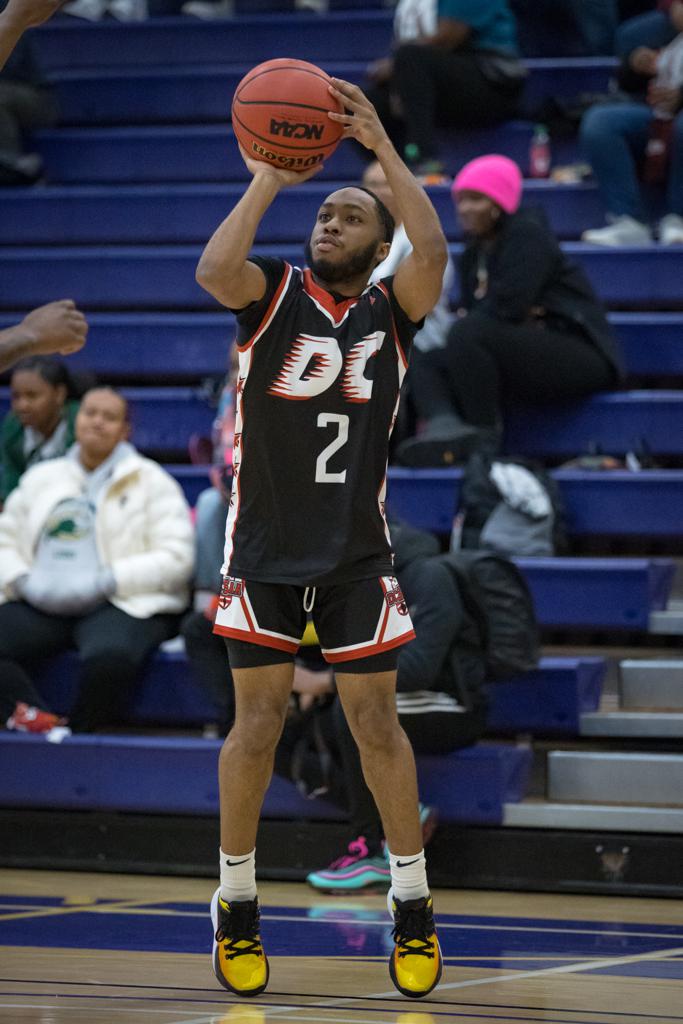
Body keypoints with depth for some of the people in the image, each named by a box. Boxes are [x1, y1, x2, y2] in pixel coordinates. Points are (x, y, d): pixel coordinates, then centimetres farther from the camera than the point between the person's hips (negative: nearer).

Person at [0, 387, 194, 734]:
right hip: (41, 604, 4)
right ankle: (36, 721, -33)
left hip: (120, 603, -4)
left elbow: (175, 558, -1)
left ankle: (80, 736, -18)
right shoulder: (41, 478, 23)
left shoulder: (151, 481, 10)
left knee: (108, 659, -38)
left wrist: (106, 581, -14)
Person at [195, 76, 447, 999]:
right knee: (257, 720, 0)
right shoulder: (274, 296, -2)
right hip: (264, 549, -1)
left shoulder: (392, 312, 1)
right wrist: (270, 178, -21)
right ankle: (237, 908, 12)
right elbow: (214, 270, -25)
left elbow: (433, 248, -21)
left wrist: (380, 144, -23)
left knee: (376, 720, 1)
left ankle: (414, 906, 11)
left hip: (357, 553, 1)